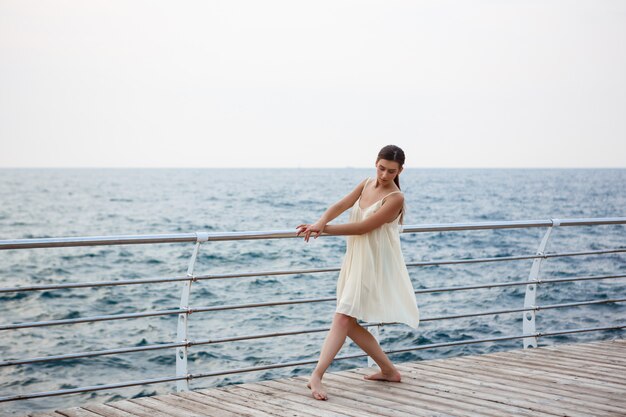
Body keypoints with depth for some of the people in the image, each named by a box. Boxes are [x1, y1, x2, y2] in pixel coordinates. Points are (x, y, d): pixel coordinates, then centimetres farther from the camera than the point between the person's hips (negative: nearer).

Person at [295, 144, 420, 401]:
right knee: (348, 323, 8)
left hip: (372, 265, -8)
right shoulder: (366, 184, 8)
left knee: (343, 319, -15)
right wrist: (320, 223, -27)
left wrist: (323, 230, -20)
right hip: (355, 260, 8)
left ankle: (316, 376, -18)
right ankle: (388, 370, 19)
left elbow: (363, 227, -19)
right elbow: (341, 206, -6)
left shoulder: (395, 198, -14)